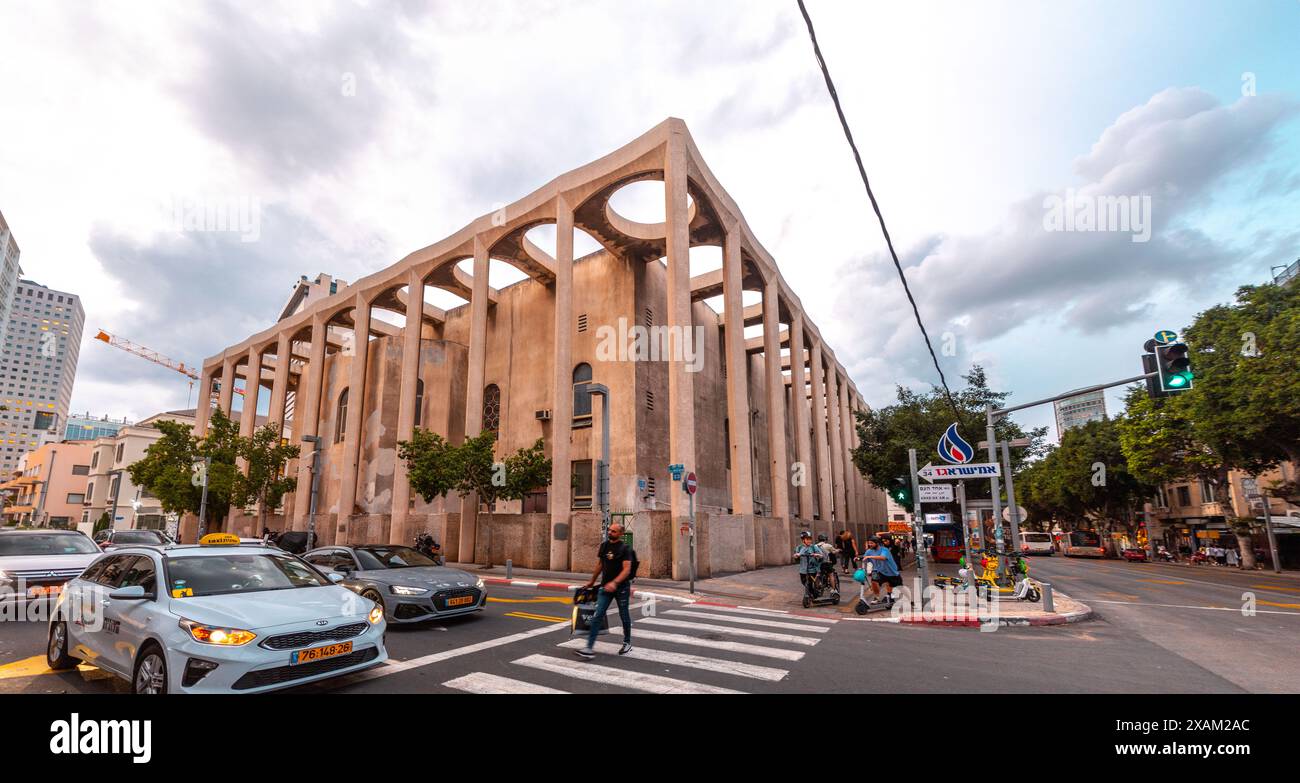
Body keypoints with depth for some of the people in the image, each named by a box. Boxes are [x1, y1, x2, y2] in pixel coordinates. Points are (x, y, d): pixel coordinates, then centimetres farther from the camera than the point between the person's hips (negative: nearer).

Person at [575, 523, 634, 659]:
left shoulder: (625, 549, -11)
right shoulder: (604, 545, 6)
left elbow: (627, 569, -21)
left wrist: (614, 583, -34)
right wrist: (592, 581, 24)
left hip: (621, 587, -4)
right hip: (605, 586, 4)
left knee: (624, 616, 11)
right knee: (597, 616, -7)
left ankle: (627, 643, 32)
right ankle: (590, 649, -9)